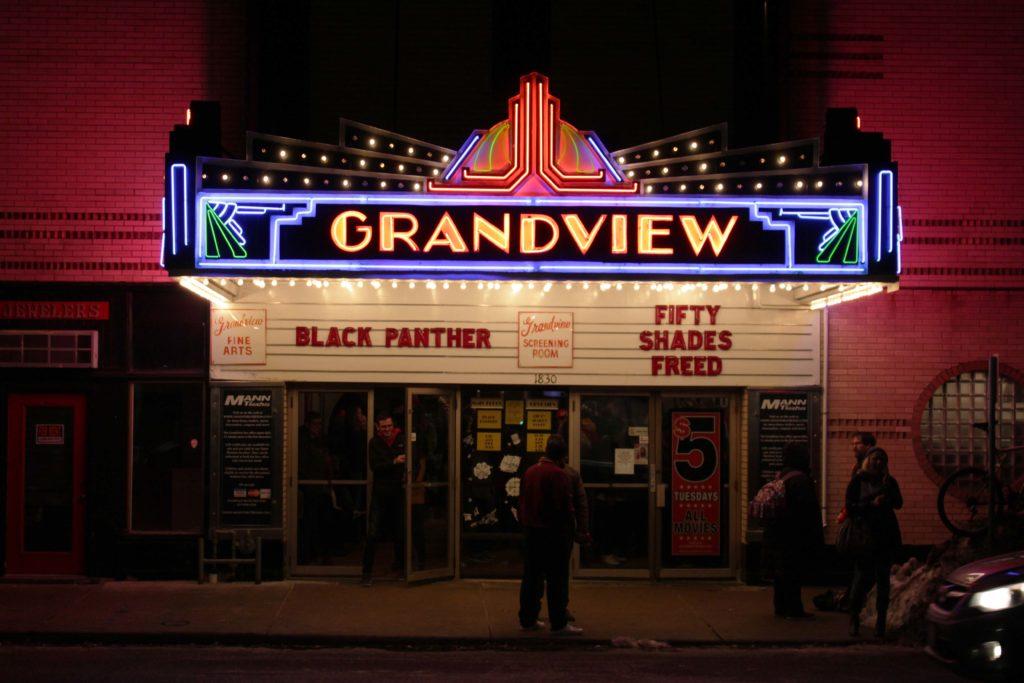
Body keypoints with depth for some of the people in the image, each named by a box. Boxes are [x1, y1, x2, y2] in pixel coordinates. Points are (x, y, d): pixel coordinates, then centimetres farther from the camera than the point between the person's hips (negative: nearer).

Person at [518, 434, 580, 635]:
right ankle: (559, 623, -1)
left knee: (531, 577, 12)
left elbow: (522, 503, 14)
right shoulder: (559, 475, -14)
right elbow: (565, 507, -16)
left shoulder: (529, 472, 9)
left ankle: (528, 620, 17)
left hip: (532, 533, 7)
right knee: (557, 580, -2)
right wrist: (567, 530, -3)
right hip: (554, 533, -7)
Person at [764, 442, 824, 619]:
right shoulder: (801, 480, -16)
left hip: (777, 533, 9)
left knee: (781, 572, 14)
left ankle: (781, 607, 20)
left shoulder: (780, 477, 11)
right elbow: (808, 509, -20)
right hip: (795, 536, -9)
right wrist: (816, 536, -15)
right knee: (794, 572, -4)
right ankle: (793, 609, -2)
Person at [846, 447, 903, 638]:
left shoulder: (890, 481, 10)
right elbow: (850, 508, -4)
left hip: (887, 535, 2)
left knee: (883, 579, 2)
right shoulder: (858, 482, 3)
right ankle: (854, 618, 11)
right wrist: (872, 504, -14)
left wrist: (887, 486, -16)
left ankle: (881, 621, 5)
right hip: (866, 535, -2)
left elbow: (898, 503, -5)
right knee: (862, 578, -6)